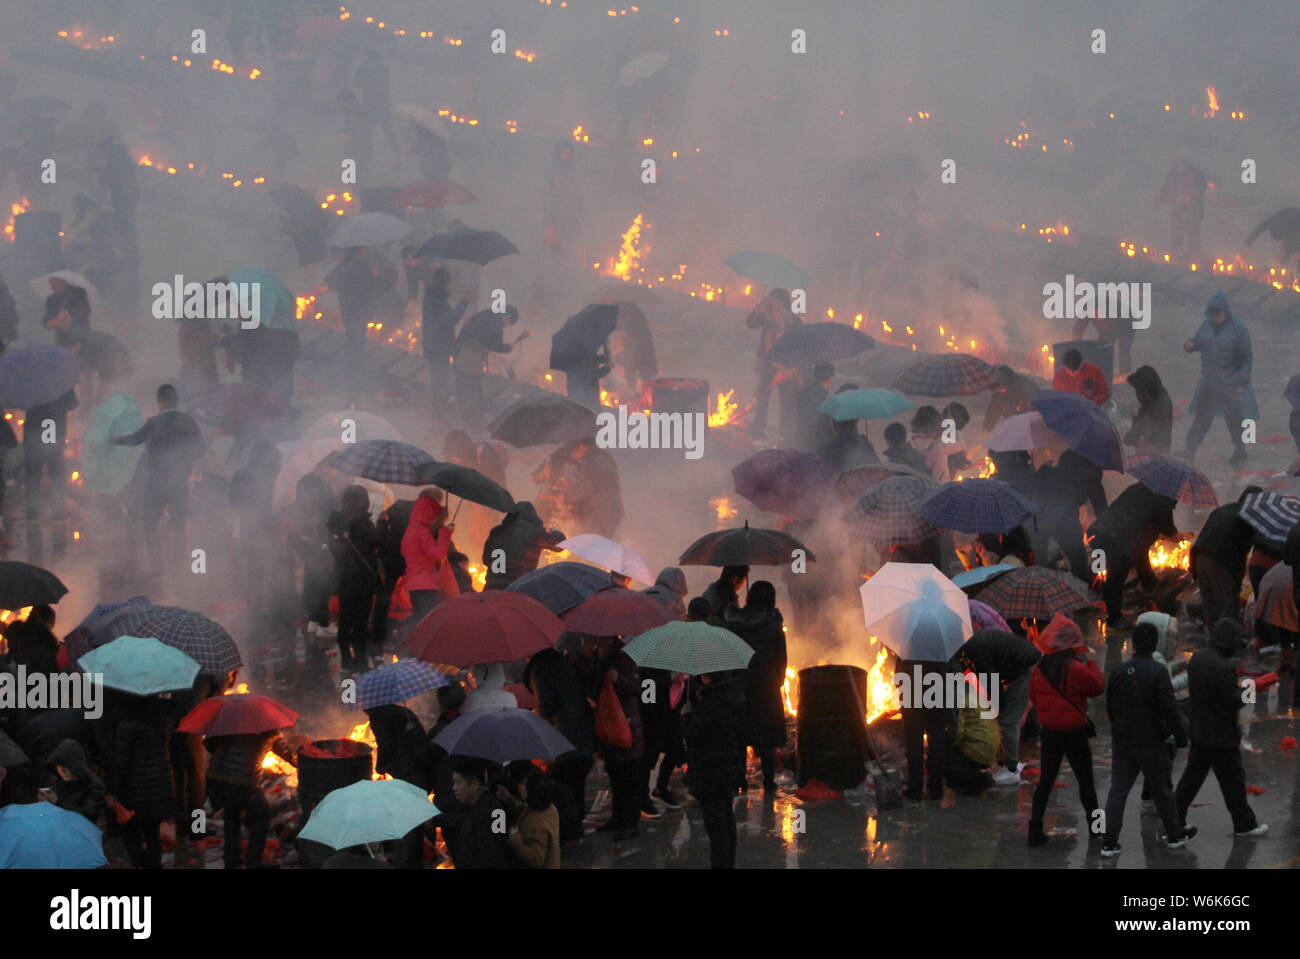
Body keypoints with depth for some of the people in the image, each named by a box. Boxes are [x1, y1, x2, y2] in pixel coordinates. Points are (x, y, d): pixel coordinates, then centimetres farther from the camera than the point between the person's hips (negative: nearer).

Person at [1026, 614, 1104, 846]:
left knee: (1045, 781, 9)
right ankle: (1095, 825, 25)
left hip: (1048, 731, 5)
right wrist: (1089, 663, 0)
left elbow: (1033, 697, 10)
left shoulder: (1038, 668, -1)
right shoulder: (1075, 668, -19)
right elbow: (1097, 686, -8)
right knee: (1085, 781, 12)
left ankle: (1035, 830, 3)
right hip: (1073, 733, -4)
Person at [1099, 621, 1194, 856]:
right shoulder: (1157, 672, -15)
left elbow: (1110, 707, 10)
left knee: (1118, 790, 6)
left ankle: (1109, 842, 1)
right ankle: (1175, 834, 26)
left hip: (1122, 740, 4)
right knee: (1161, 788, 11)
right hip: (1150, 740, -4)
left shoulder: (1118, 671, 1)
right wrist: (1180, 737, -7)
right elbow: (1169, 709, -16)